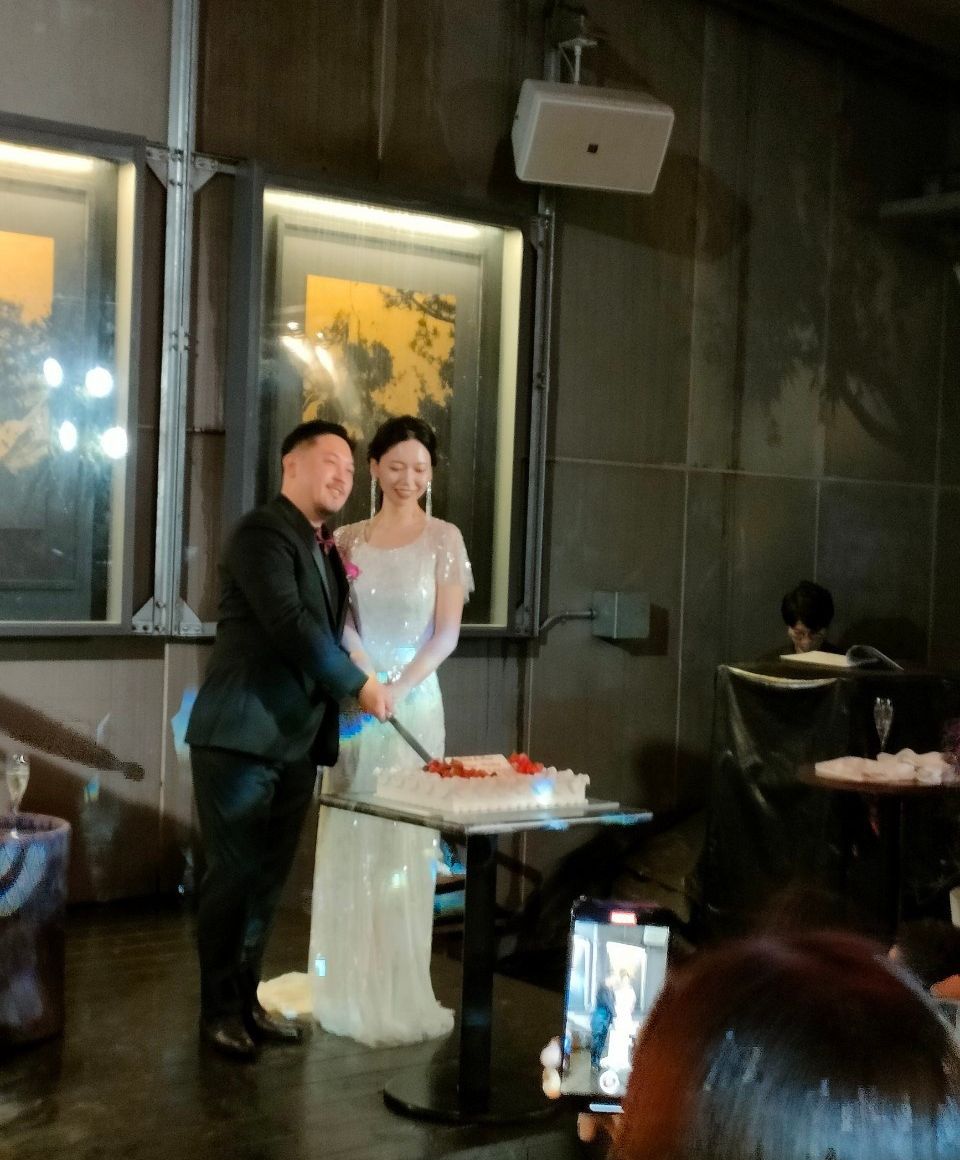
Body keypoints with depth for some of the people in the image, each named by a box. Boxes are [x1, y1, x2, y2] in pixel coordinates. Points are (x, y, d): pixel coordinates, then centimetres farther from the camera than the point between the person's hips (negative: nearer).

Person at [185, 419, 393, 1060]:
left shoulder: (325, 547, 17)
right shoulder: (262, 532, -10)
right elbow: (289, 624, -20)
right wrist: (360, 684, -17)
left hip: (297, 740, 8)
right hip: (242, 736, -8)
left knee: (269, 877, 11)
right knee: (234, 875, -1)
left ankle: (247, 1000, 22)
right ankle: (219, 1009, 11)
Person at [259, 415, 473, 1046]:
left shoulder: (443, 539, 0)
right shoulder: (348, 538, 9)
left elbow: (447, 632, -5)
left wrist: (396, 689, -16)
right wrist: (360, 675, -14)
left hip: (414, 700, -3)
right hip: (353, 700, 3)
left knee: (401, 841, 0)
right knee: (347, 838, 7)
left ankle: (394, 991, 10)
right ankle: (344, 982, 18)